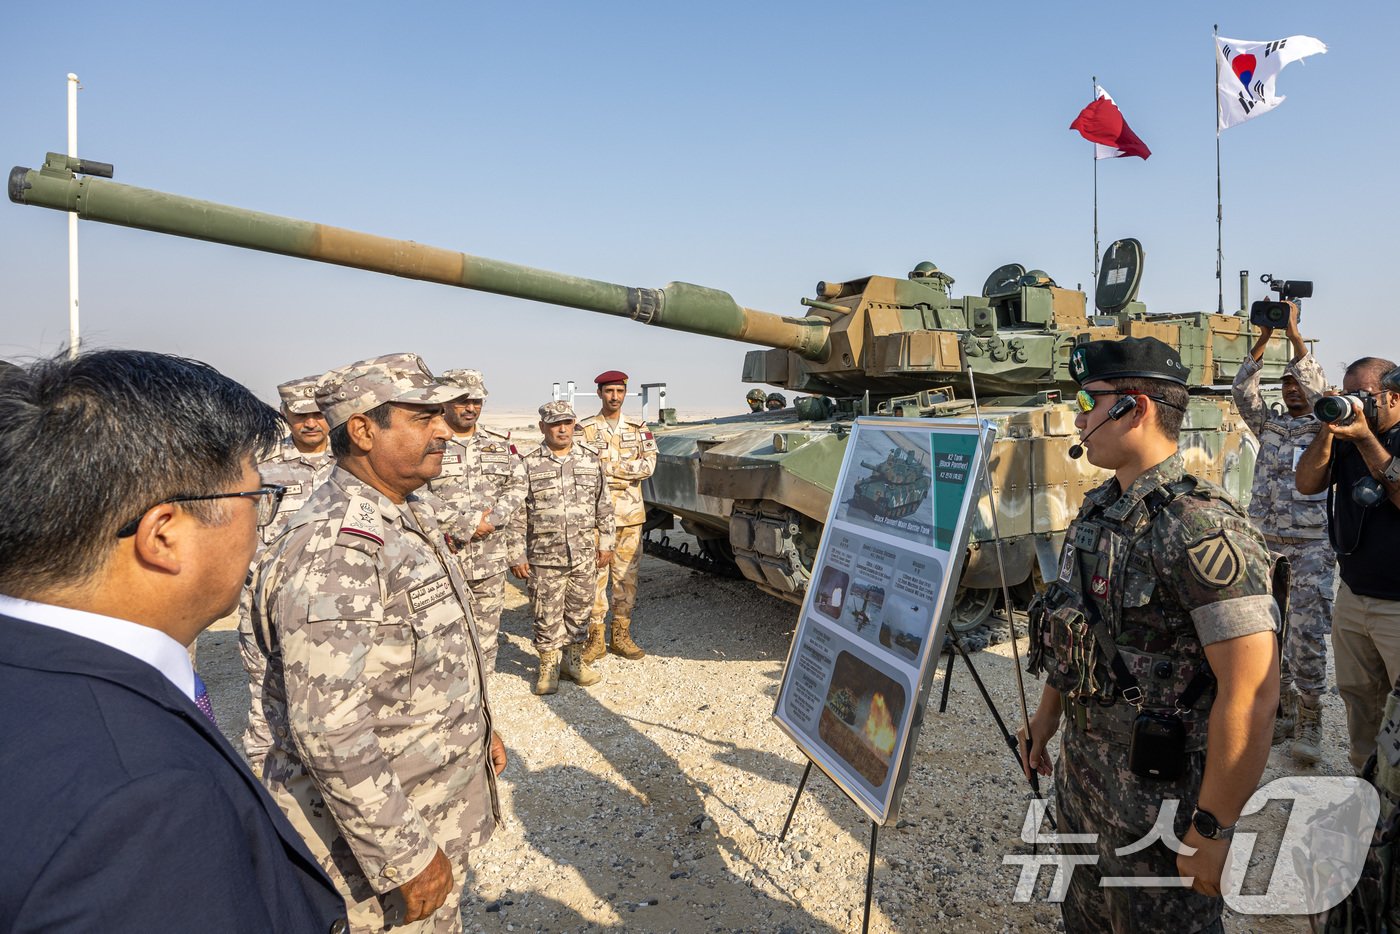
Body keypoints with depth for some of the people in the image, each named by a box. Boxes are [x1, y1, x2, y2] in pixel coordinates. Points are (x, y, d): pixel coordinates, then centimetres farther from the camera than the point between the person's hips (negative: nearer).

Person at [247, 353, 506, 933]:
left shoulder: (411, 514, 3)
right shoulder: (335, 549, -28)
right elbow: (330, 732, -30)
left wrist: (476, 729, 19)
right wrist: (408, 858, -23)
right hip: (374, 837, -8)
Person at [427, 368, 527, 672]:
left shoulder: (500, 443, 11)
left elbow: (517, 486, 9)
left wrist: (492, 520, -9)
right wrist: (466, 525, -15)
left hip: (491, 559, 4)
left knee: (487, 629, 14)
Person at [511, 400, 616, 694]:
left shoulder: (591, 459, 6)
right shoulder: (528, 464, -4)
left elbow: (603, 506, 12)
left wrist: (606, 544, 9)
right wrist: (517, 555, -5)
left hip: (585, 557, 3)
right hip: (544, 558, -3)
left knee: (579, 611, 13)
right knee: (547, 615, 5)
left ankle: (573, 658, 30)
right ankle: (549, 664, 22)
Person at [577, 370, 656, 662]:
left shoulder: (638, 428, 10)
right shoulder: (585, 429, 2)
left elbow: (649, 465, -4)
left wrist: (609, 467, -12)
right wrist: (627, 471, -13)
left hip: (631, 514, 3)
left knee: (627, 574, 8)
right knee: (595, 574, 0)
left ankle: (621, 634, 19)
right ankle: (596, 637, 10)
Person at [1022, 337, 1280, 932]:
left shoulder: (1200, 528, -25)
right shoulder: (1097, 510, 2)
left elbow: (1252, 694, -26)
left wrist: (1211, 830, -22)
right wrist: (1047, 713, 19)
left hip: (1158, 793, -7)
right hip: (1081, 766, 8)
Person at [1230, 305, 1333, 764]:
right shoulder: (1269, 424, 12)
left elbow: (1317, 384, -14)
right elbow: (1243, 389, -1)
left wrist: (1293, 331, -16)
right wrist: (1264, 335, -8)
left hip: (1311, 548, -4)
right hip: (1265, 544, 4)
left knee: (1307, 638, -5)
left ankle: (1309, 725, 8)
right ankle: (1283, 713, 22)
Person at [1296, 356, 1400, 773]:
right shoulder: (1346, 434, 7)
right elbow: (1307, 484, -3)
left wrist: (1366, 439, -22)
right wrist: (1328, 429, -13)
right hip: (1352, 594, 5)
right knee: (1358, 696, 15)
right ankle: (1363, 777, 29)